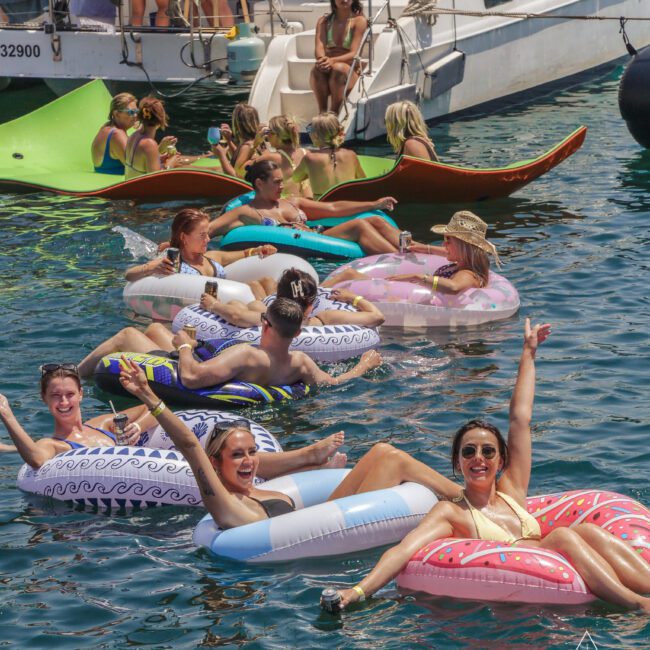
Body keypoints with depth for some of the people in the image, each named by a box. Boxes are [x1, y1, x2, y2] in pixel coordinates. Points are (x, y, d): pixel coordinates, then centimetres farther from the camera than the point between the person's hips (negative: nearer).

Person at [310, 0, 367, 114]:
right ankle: (322, 113, -33)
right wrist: (322, 59, -30)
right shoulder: (323, 21, 12)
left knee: (339, 68, -36)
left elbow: (354, 54, -10)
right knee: (317, 69, -32)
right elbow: (319, 48, -4)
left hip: (350, 72, -2)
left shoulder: (359, 21, 0)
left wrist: (333, 60, -30)